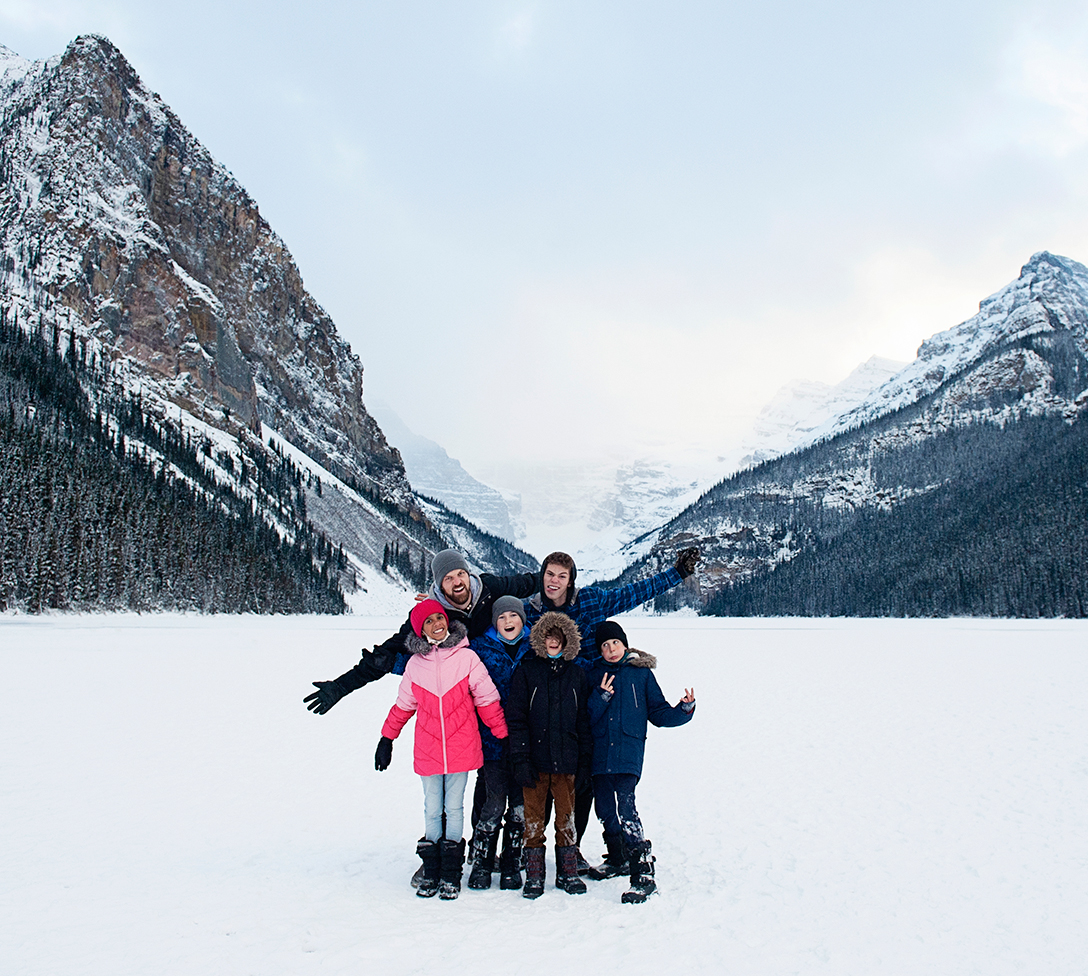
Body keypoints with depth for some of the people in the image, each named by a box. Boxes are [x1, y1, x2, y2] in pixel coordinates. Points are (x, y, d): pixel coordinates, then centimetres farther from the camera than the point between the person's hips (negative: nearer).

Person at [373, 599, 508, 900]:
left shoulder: (466, 657, -4)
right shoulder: (415, 664, 4)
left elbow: (487, 700, 1)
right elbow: (403, 705, 16)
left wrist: (504, 737, 2)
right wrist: (386, 738, 19)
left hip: (461, 748, -2)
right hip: (428, 749, 2)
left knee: (454, 808, 4)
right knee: (432, 810, 7)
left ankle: (451, 875, 13)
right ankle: (430, 873, 18)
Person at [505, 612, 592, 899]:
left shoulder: (577, 674, 9)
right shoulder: (526, 671, 1)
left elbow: (583, 720, 11)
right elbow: (515, 717, -4)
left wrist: (584, 761, 6)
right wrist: (521, 759, -11)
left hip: (566, 759, 2)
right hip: (535, 760, -2)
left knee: (566, 816, 8)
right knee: (533, 817, 4)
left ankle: (568, 872, 19)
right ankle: (534, 875, 14)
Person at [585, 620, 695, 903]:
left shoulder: (641, 673, 7)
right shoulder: (595, 675, 12)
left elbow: (658, 713, 8)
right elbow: (587, 718, 5)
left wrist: (684, 709, -8)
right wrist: (600, 697, -11)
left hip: (628, 753, -4)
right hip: (600, 753, 4)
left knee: (624, 807, -18)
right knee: (605, 808, 9)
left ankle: (643, 874, -16)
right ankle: (617, 858, 34)